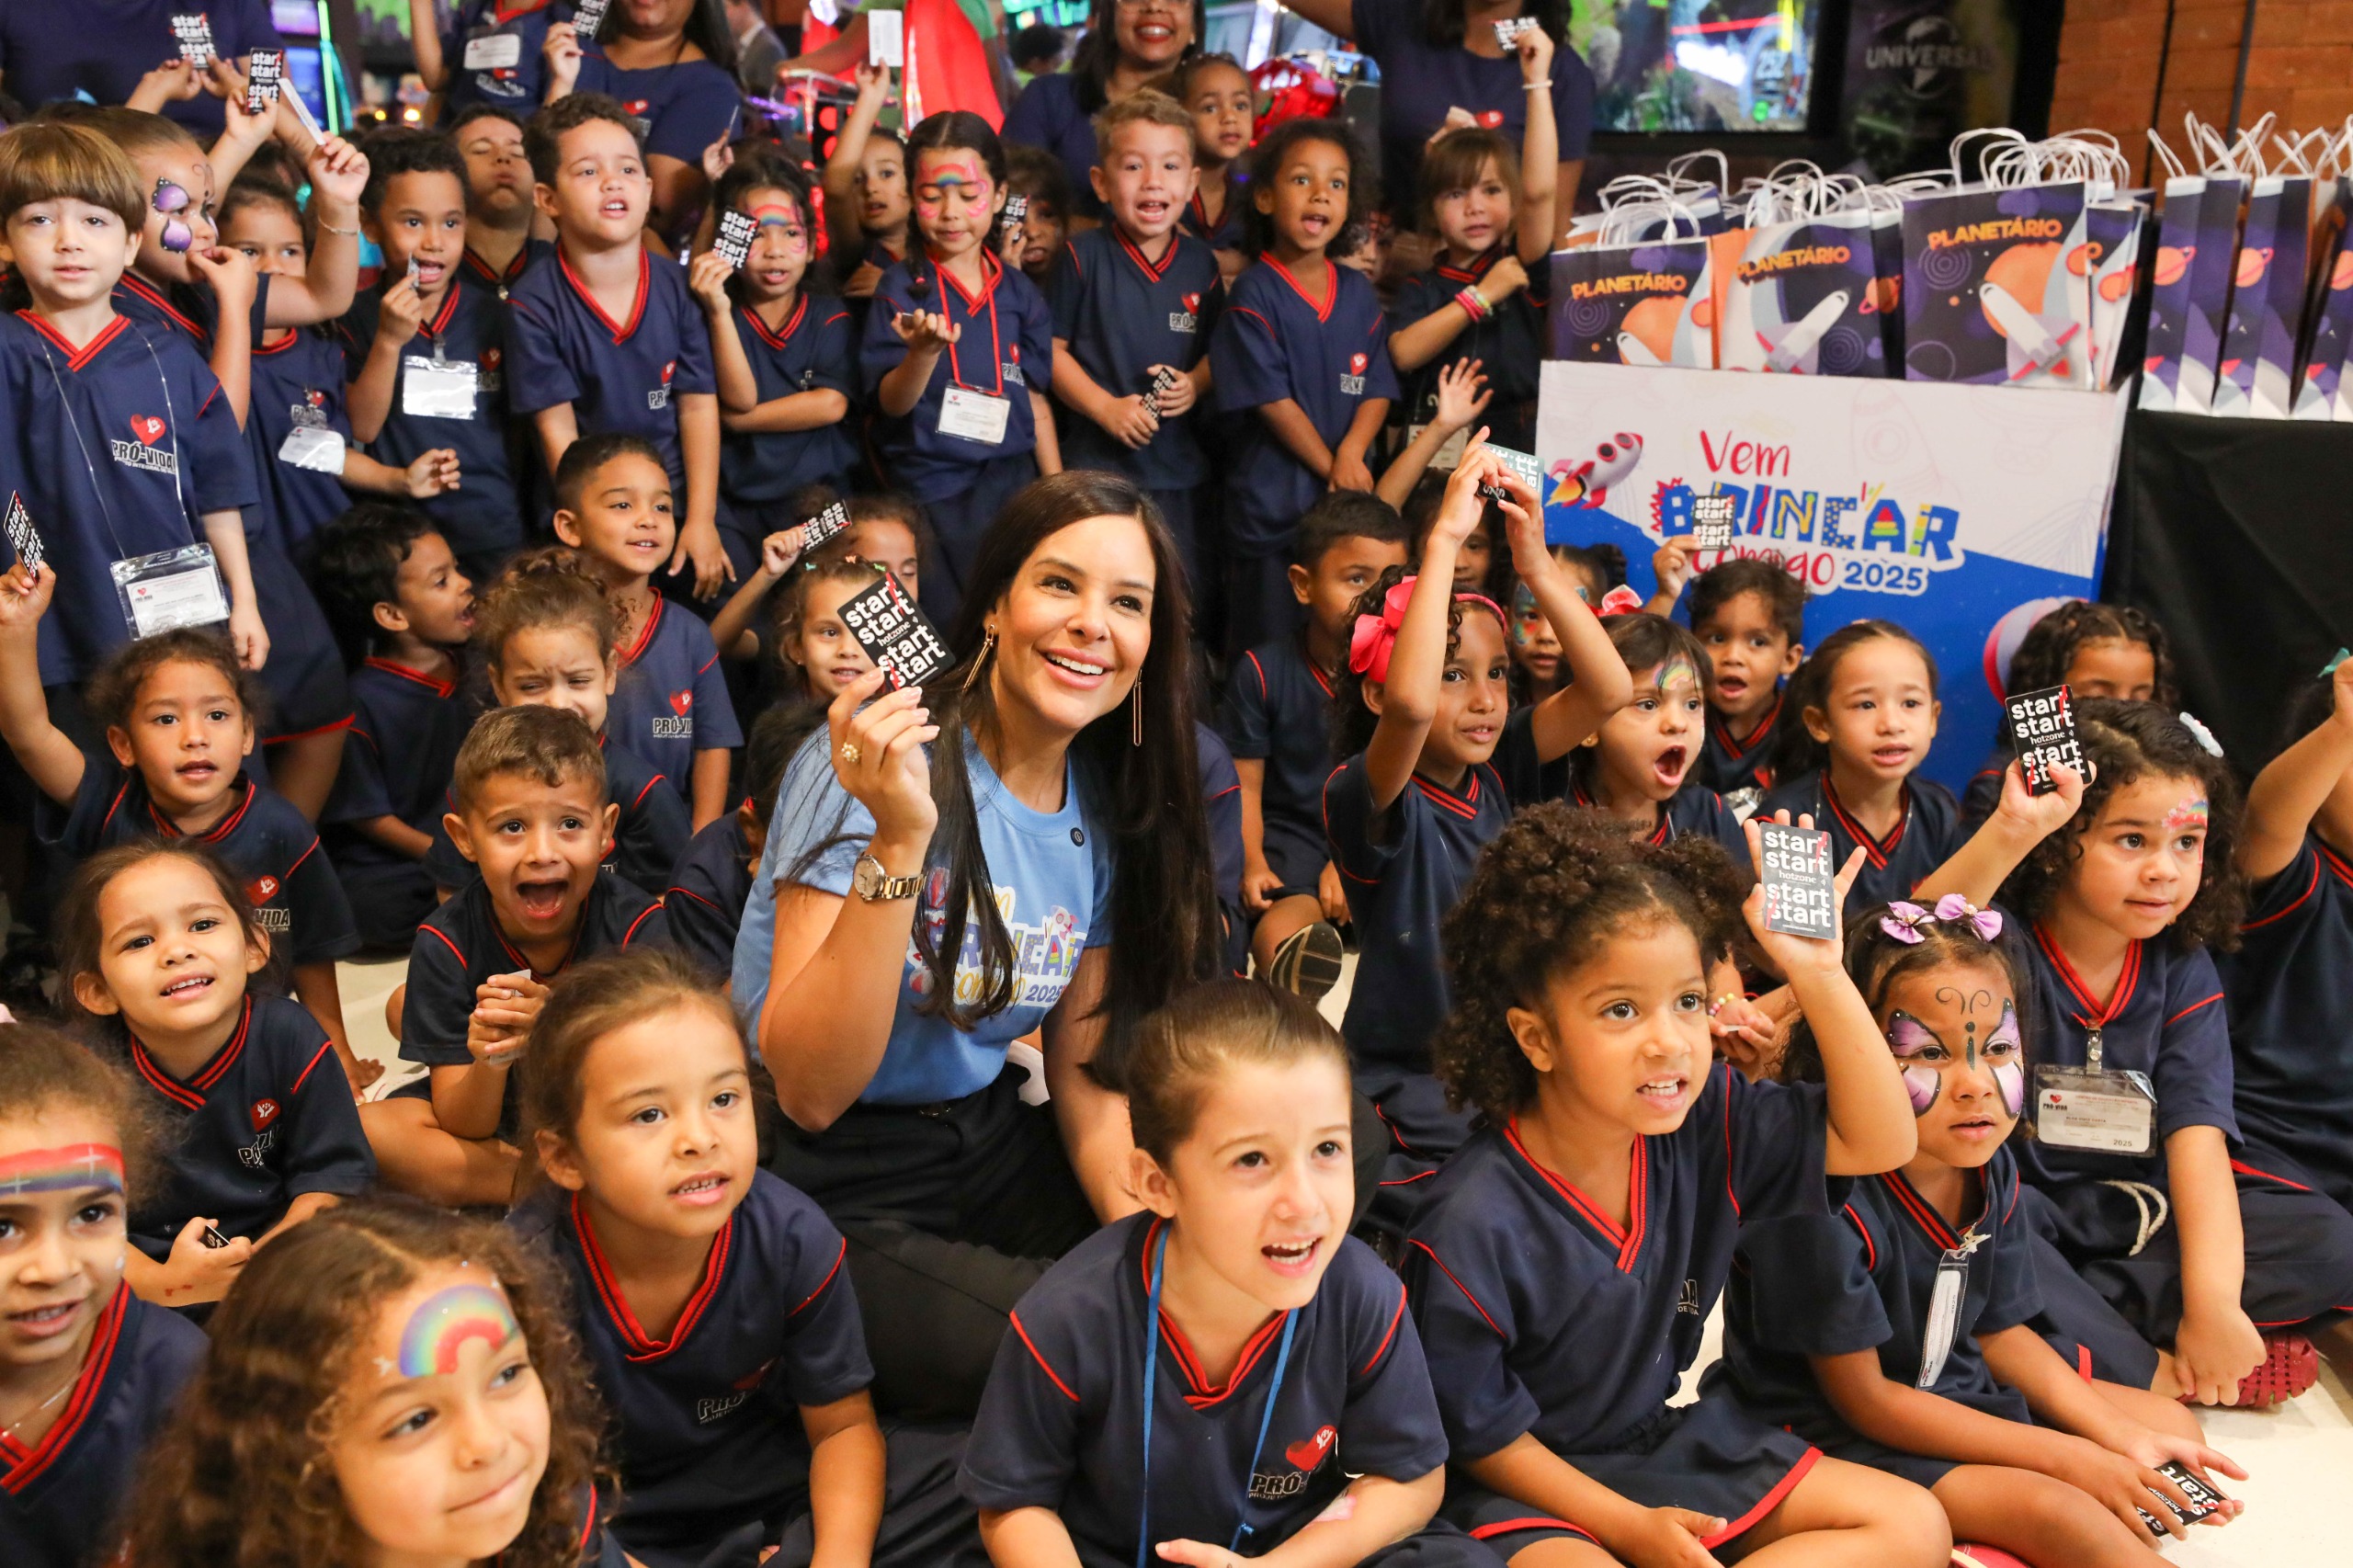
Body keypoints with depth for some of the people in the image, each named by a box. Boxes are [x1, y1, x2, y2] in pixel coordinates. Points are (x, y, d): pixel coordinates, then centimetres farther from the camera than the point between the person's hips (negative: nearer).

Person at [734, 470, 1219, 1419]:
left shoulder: (1104, 809, 2)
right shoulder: (873, 769, -18)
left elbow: (1088, 1075, 7)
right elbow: (809, 1091, -24)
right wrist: (898, 841, -35)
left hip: (994, 1145, 6)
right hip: (832, 1192, -6)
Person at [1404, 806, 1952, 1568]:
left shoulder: (1699, 1120, -9)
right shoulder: (1475, 1225, -26)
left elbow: (1877, 1141, -8)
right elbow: (1478, 1434, -13)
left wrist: (1819, 972, -17)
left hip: (1669, 1440, 8)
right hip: (1532, 1483, -7)